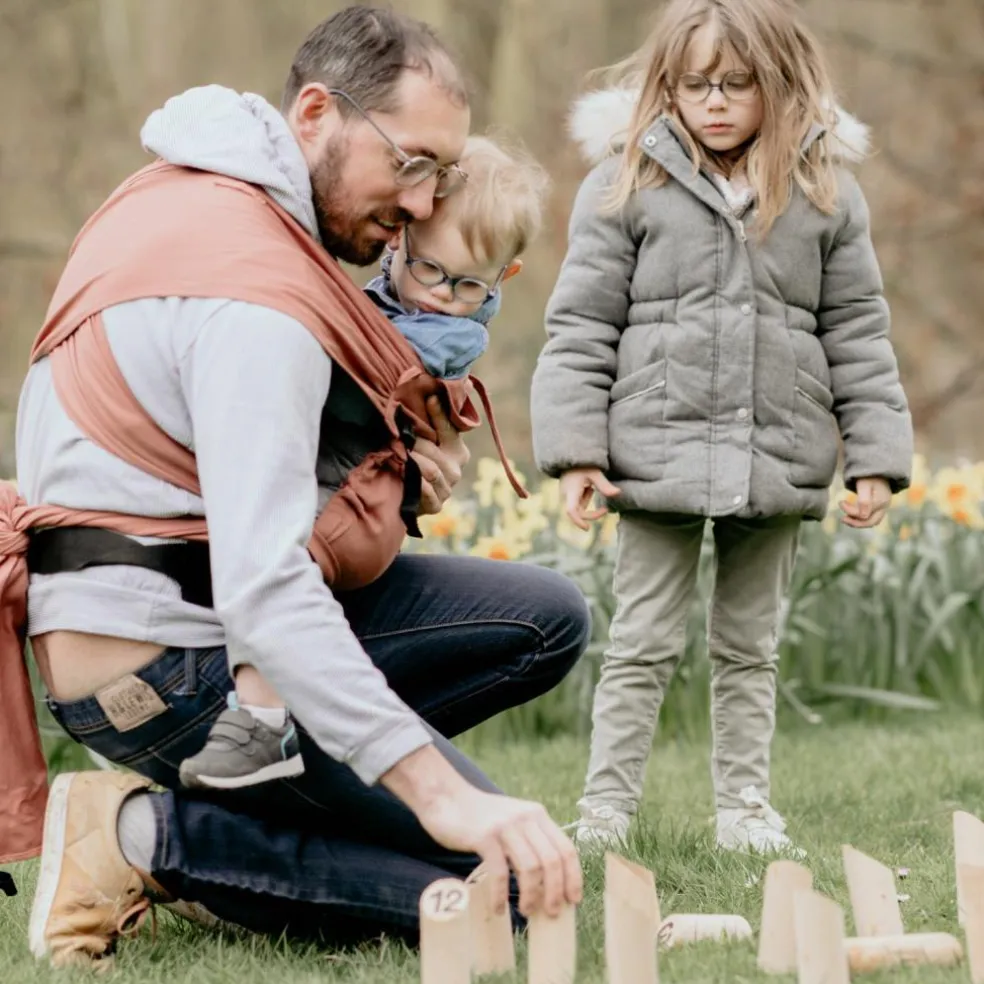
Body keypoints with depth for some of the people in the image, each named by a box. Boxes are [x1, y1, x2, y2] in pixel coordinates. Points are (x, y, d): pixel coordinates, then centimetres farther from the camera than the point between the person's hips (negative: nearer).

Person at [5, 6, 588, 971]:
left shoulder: (182, 188, 8)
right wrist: (442, 794, -39)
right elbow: (263, 592, -33)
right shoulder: (258, 297, -24)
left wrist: (397, 472, -2)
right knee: (508, 886, -11)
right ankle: (152, 838, -9)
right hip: (172, 664, -10)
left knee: (549, 620, 9)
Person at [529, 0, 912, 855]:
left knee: (750, 647, 12)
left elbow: (858, 334, 7)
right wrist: (575, 451, -7)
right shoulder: (627, 182, -1)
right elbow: (581, 327, 0)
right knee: (644, 643, 2)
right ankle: (605, 810, 9)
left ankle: (746, 807, 21)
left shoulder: (826, 190, 4)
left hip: (778, 461, 2)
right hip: (659, 454, -2)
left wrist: (876, 457, 1)